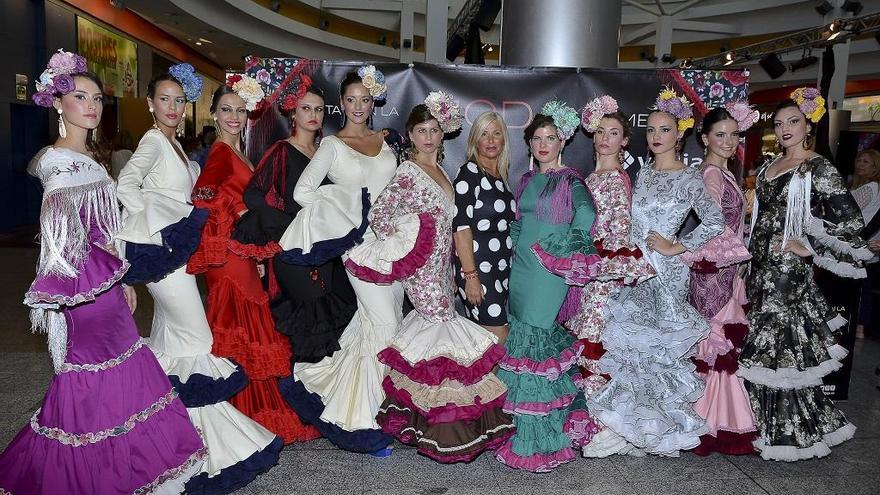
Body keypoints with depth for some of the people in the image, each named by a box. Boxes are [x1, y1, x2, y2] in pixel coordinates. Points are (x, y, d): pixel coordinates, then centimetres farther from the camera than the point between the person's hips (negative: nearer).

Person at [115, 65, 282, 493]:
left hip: (174, 252, 9)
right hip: (162, 251, -9)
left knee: (169, 345, 15)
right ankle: (205, 438, 4)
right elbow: (125, 185, -23)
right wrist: (156, 224, -19)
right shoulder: (153, 141, -10)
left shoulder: (173, 144, 17)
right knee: (196, 341, -5)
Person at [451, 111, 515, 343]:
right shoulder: (469, 173, -9)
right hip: (478, 268, -7)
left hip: (503, 268, 7)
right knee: (500, 341, -7)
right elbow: (461, 226, -16)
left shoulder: (501, 176, 14)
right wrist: (471, 276, -20)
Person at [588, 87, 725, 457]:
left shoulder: (689, 178, -5)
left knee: (660, 342, -2)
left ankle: (663, 426, 16)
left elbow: (715, 223, -11)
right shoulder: (642, 173, 12)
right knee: (630, 344, 8)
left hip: (665, 271, -6)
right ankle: (635, 425, 23)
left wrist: (675, 247, -11)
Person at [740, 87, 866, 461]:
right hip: (760, 267, 7)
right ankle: (762, 421, 26)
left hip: (789, 270, -7)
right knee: (757, 342, 11)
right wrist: (752, 249, 14)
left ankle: (790, 430, 14)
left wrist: (809, 248, -14)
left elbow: (849, 222, -14)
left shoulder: (818, 168, -9)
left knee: (782, 345, -2)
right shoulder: (768, 168, 12)